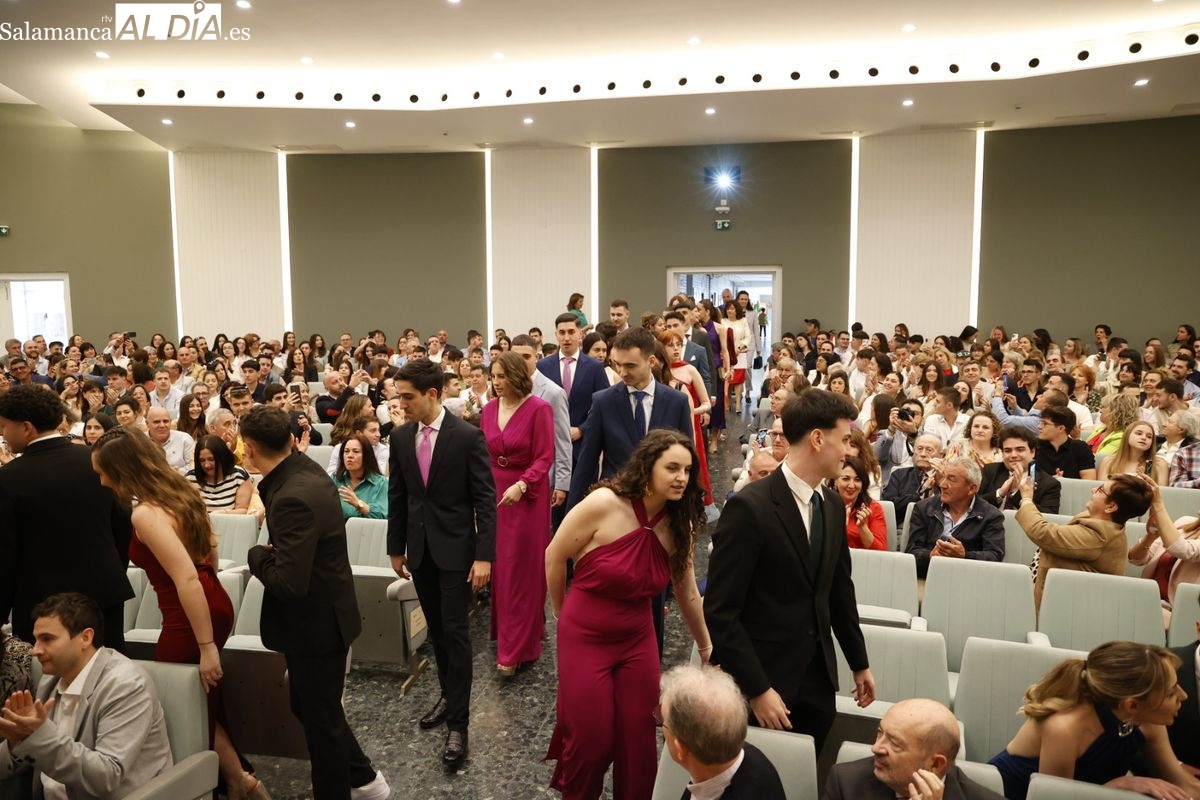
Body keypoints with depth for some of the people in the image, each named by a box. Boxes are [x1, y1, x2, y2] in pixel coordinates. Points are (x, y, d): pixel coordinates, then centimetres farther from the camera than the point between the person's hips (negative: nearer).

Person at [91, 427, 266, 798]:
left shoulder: (146, 514, -21)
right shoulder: (180, 491, 6)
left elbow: (187, 578, -28)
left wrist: (206, 646, -25)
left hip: (188, 619, -9)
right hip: (215, 606, 9)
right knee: (202, 699, 21)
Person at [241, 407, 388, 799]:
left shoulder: (294, 498, -30)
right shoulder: (306, 469, 0)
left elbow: (289, 583, -33)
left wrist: (258, 554, -15)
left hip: (315, 624, -10)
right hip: (322, 615, 10)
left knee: (319, 718, 10)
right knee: (308, 705, 25)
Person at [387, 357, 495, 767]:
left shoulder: (468, 436, -14)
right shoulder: (401, 436, 2)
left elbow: (485, 499, -12)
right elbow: (397, 495, 10)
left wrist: (484, 555, -16)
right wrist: (396, 547, 11)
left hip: (455, 548, -5)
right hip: (419, 549, 5)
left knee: (454, 631, -3)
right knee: (437, 630, 15)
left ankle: (458, 722, 6)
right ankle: (449, 695, 33)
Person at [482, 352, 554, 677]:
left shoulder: (538, 409, -12)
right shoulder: (489, 410, 5)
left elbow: (545, 458, -14)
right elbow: (483, 454, 8)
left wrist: (521, 485, -27)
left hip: (528, 496, -5)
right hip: (494, 493, 5)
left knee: (522, 570, 2)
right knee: (499, 567, 9)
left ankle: (515, 649, 8)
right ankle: (509, 632, 28)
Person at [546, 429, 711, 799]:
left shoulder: (679, 525, -7)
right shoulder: (603, 504, -22)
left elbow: (688, 594, 4)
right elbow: (554, 557, -9)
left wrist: (707, 648, 12)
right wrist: (564, 613, 5)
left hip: (638, 640, 4)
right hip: (584, 638, -4)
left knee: (639, 741, 9)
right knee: (590, 740, 7)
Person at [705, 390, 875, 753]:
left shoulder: (833, 505, 6)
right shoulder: (749, 507, -19)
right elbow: (720, 612, -19)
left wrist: (859, 662, 21)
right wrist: (757, 689, -18)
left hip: (818, 679, 7)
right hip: (764, 680, -6)